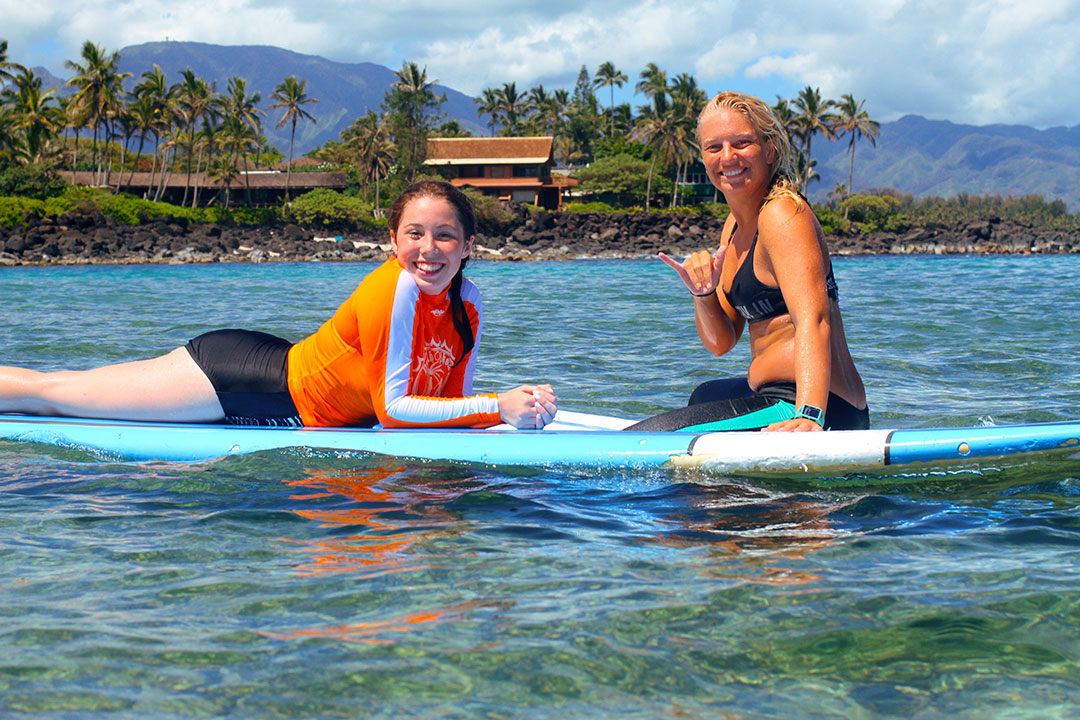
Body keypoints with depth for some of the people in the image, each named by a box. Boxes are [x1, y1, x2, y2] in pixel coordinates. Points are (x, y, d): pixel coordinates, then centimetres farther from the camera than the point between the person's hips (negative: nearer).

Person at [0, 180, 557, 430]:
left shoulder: (468, 306, -4)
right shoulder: (393, 289, -27)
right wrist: (498, 408, -28)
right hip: (258, 382, -7)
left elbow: (449, 405, -1)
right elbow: (393, 408, -25)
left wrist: (509, 407, -19)